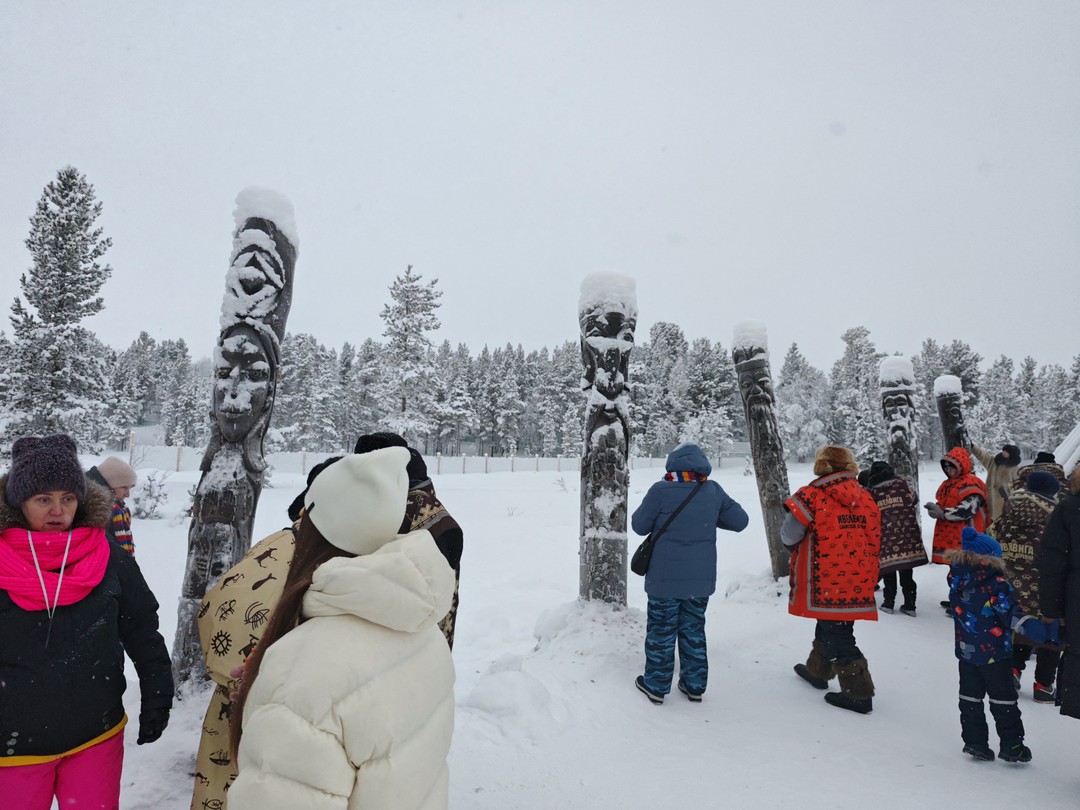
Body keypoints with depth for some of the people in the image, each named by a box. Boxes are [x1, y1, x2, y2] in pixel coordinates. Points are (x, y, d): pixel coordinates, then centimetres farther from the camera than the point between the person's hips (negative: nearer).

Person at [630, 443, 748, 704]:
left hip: (665, 577, -3)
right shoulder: (714, 491, -4)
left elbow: (639, 525, -6)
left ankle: (656, 685, 21)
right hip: (701, 577, 4)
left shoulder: (660, 491, -15)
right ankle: (694, 686, 27)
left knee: (661, 630, 10)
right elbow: (740, 521, 5)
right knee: (694, 629, 17)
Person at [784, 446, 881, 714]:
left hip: (826, 583, -7)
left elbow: (789, 536, -10)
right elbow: (875, 542, 12)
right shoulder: (866, 499, 5)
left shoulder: (811, 496, -14)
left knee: (835, 635, 4)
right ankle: (817, 671, 39)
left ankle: (859, 693, 8)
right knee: (829, 625, 22)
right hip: (858, 583, 7)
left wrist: (797, 546, 12)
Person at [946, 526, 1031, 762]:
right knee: (1003, 698, 10)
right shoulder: (998, 584, -18)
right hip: (995, 653, -4)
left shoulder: (956, 580, -3)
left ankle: (974, 741, 19)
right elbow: (1012, 616, -14)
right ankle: (1011, 745, 19)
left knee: (970, 696, 14)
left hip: (966, 651, 4)